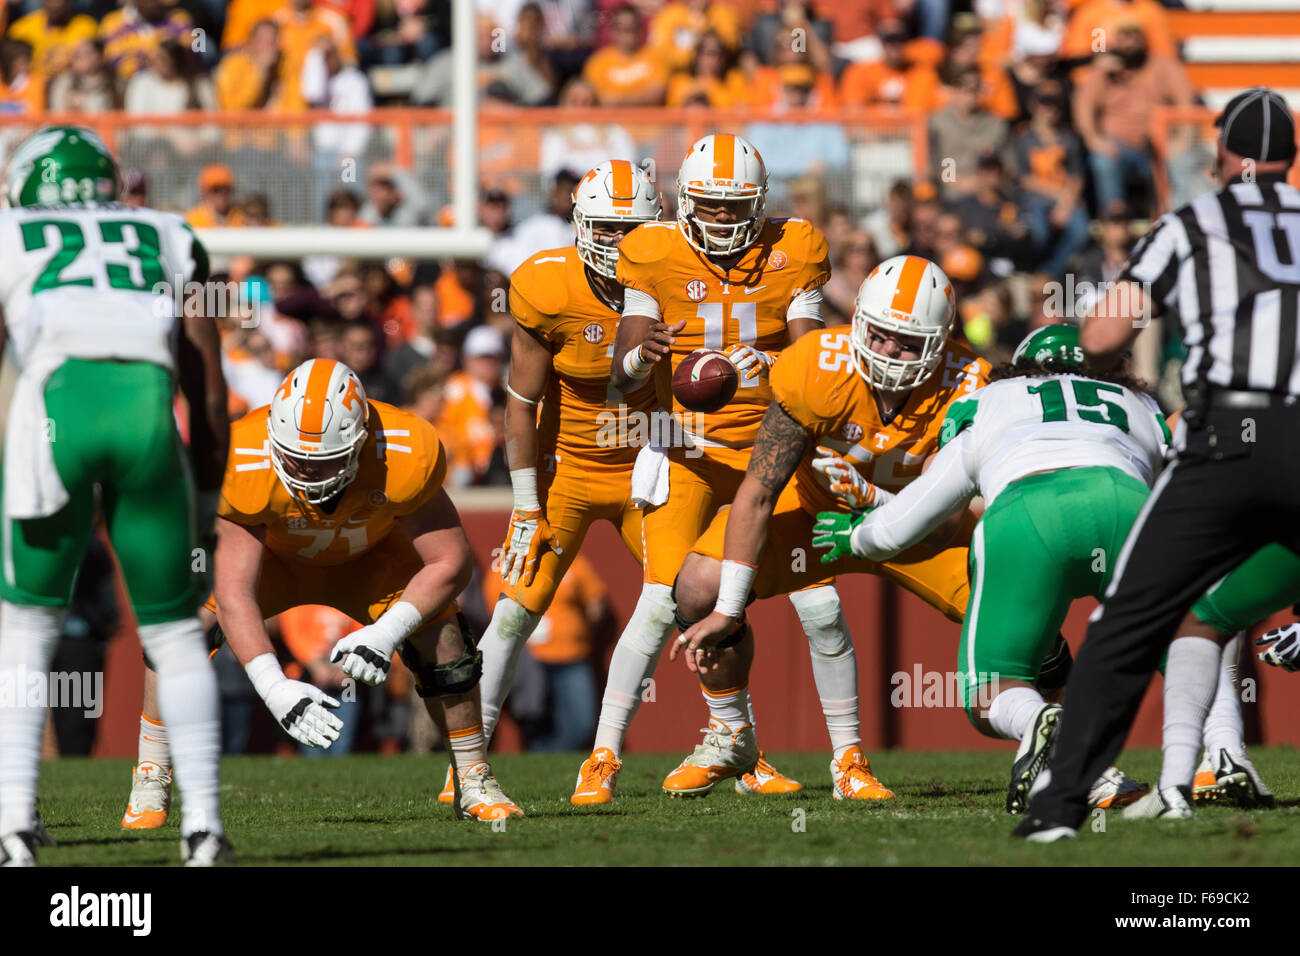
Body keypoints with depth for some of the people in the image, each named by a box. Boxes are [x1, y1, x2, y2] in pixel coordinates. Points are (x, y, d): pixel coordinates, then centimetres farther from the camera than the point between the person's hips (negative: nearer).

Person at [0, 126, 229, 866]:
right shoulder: (168, 238, 28)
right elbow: (209, 384, 23)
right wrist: (208, 486, 27)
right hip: (147, 407, 1)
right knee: (175, 631, 13)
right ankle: (203, 820, 7)